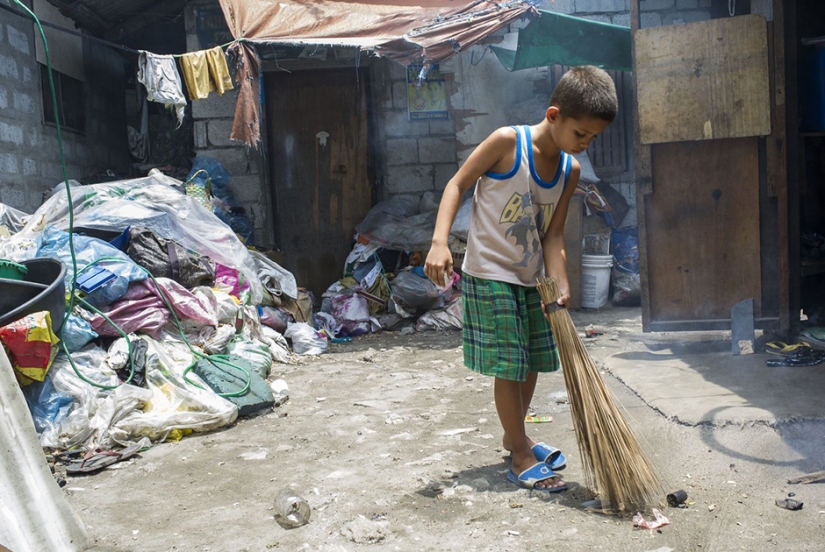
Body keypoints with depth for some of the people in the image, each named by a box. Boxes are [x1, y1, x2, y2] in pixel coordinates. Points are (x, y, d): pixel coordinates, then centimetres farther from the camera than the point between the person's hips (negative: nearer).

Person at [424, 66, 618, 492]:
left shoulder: (570, 170, 1)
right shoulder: (507, 142, -16)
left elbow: (552, 236, 0)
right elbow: (457, 185, -11)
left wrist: (561, 288, -13)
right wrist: (440, 242, -23)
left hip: (532, 280, 7)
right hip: (490, 275, -7)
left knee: (533, 362, 16)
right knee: (509, 365, -3)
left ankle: (513, 436, 38)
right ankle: (521, 456, 13)